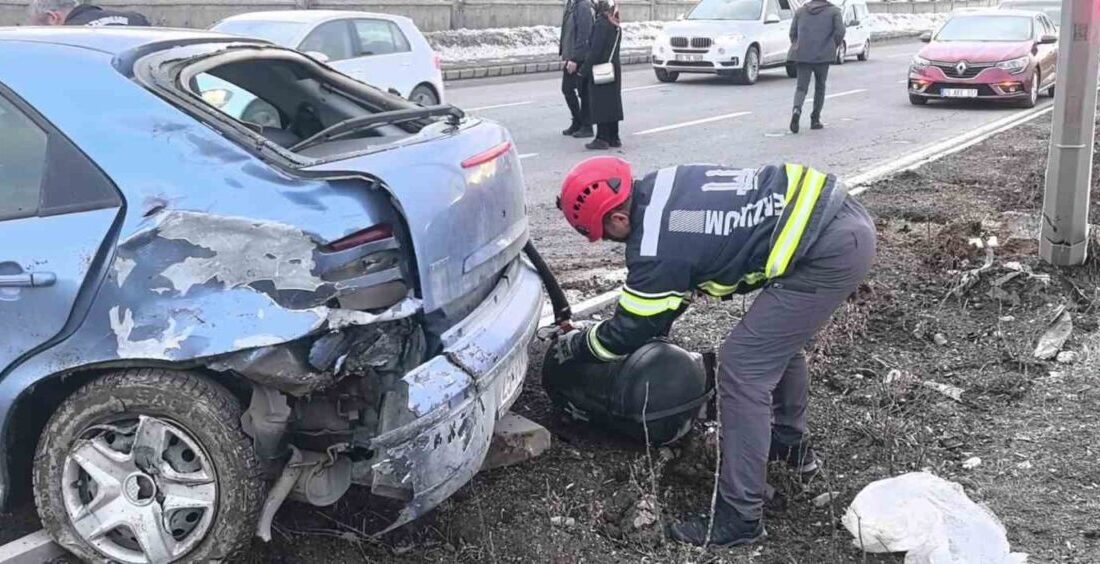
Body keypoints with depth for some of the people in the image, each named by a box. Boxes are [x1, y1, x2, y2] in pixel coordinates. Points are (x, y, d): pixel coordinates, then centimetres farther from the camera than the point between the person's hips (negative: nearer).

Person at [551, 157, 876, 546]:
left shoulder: (656, 248, -16)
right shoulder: (658, 188, 8)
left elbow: (629, 331, 0)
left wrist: (575, 345, 17)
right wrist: (657, 318, 33)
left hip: (830, 251, -10)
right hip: (845, 219, 10)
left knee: (743, 367, -6)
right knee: (777, 336, 27)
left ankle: (739, 521, 2)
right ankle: (789, 443, 48)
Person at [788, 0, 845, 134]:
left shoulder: (801, 11, 14)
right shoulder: (833, 11, 6)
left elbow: (793, 32, 10)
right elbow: (840, 31, -6)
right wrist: (837, 44, 11)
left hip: (802, 54, 2)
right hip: (823, 55, -1)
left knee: (801, 87, 2)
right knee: (820, 87, 14)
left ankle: (797, 109, -27)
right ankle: (815, 120, 15)